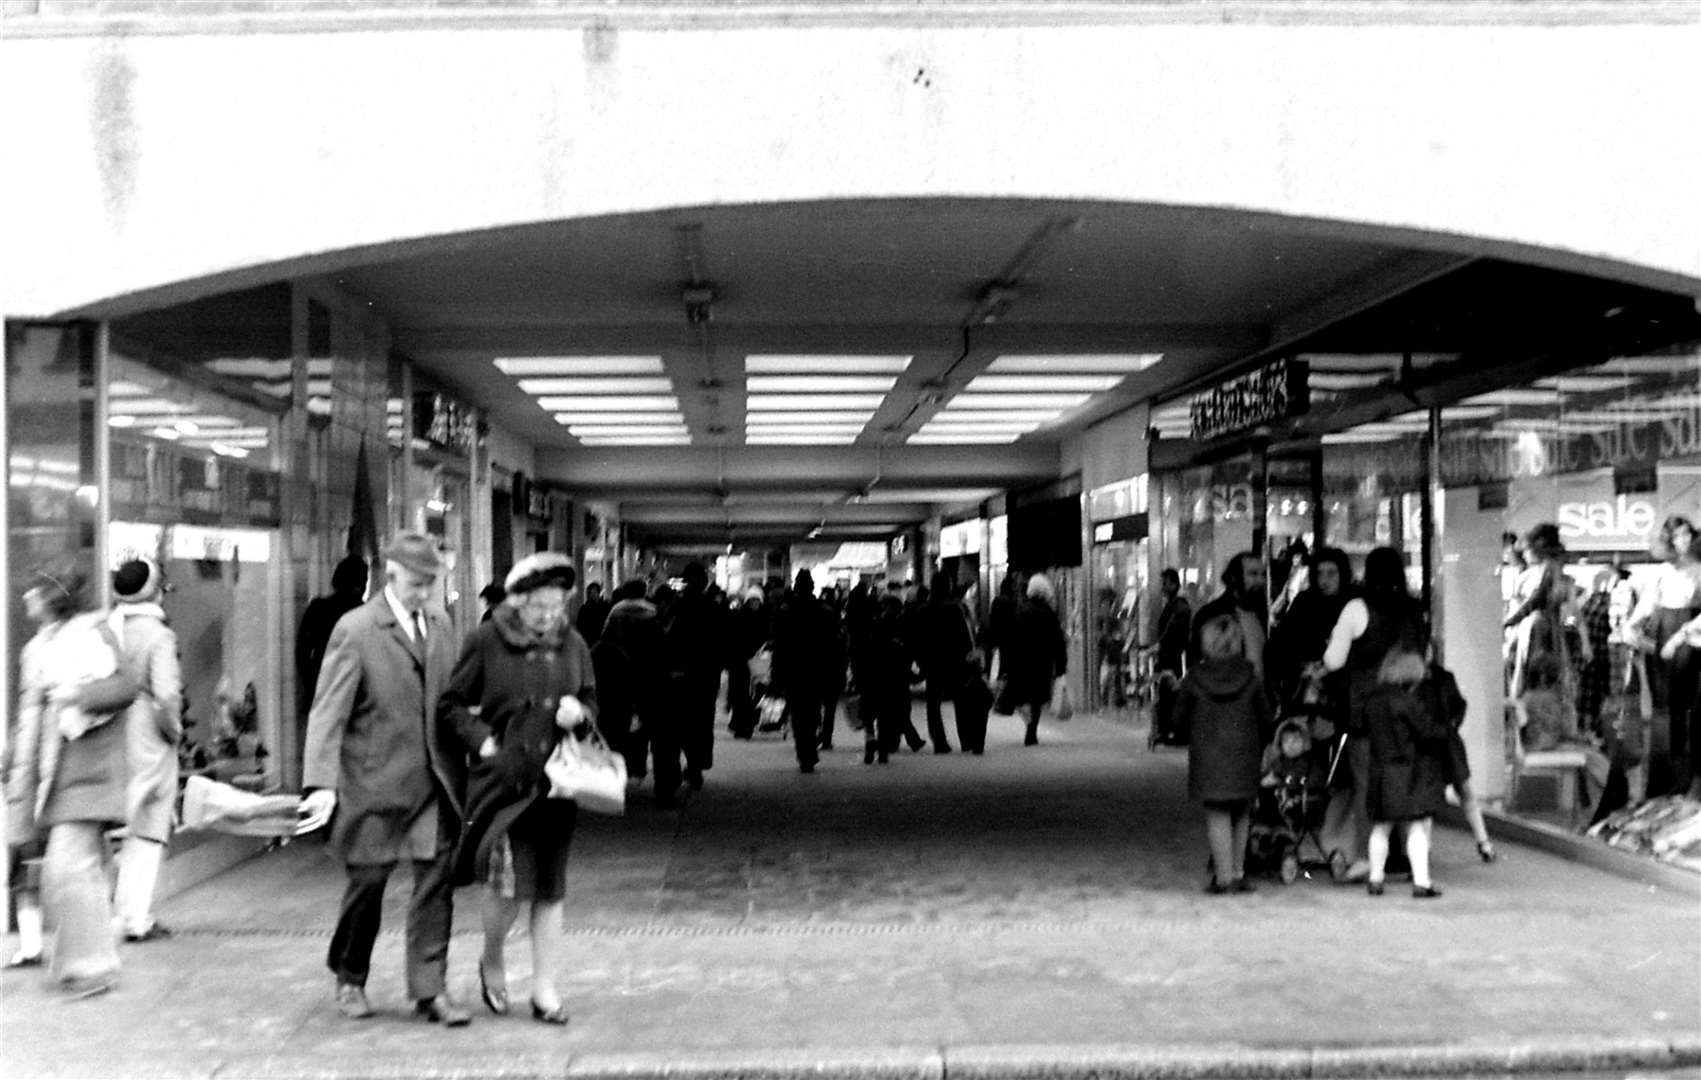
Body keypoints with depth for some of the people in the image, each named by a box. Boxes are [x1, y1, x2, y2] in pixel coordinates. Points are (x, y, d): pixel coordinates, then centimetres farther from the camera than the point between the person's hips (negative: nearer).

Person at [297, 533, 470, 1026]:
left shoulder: (440, 623, 9)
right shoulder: (355, 630, -9)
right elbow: (327, 711, -14)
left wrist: (468, 752, 6)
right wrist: (322, 785, -23)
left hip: (436, 778, 4)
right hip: (376, 778, -4)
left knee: (436, 879, 1)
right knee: (367, 881, 7)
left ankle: (430, 989, 8)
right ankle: (350, 979, 29)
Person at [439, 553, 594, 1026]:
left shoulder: (572, 644, 6)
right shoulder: (487, 643, -4)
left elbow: (591, 701, 18)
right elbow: (450, 706, 3)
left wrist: (579, 713, -4)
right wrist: (482, 739, -10)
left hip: (556, 781, 4)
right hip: (503, 778, -4)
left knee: (551, 888, 7)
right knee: (509, 884, -11)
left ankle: (545, 989, 19)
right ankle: (491, 961, 20)